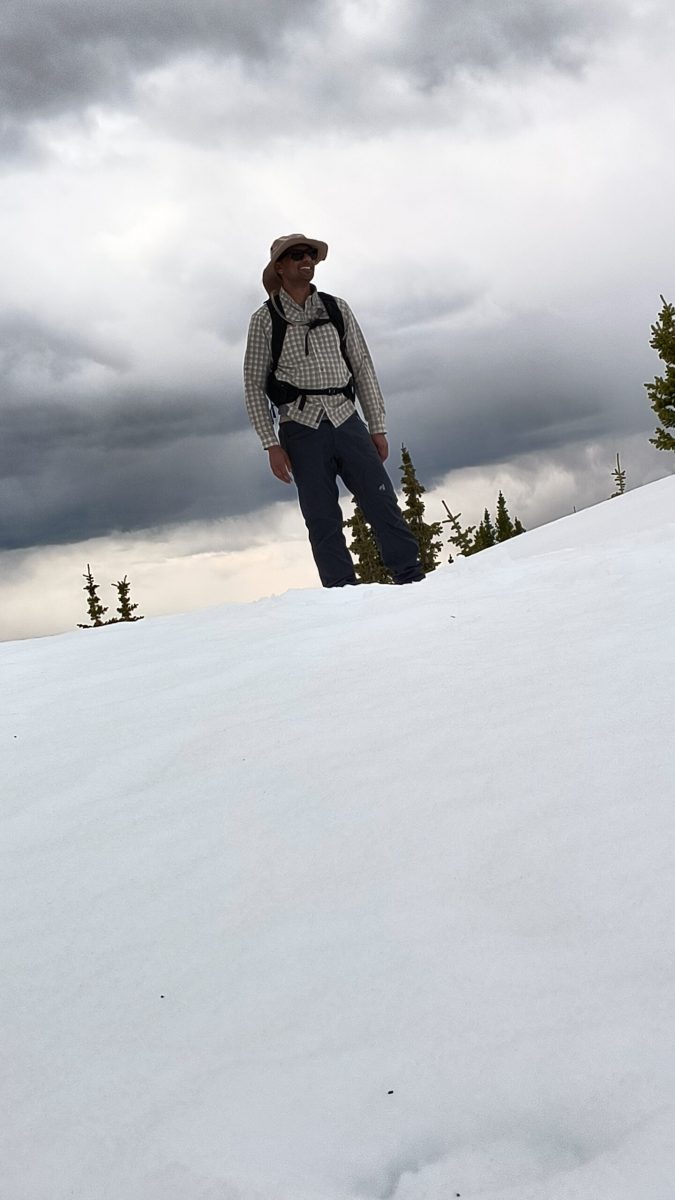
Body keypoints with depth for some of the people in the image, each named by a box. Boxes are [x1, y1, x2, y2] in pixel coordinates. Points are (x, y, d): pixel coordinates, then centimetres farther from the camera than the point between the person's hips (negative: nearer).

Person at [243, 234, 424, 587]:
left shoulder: (337, 308, 13)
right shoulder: (265, 319, 5)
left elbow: (363, 368, 15)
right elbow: (254, 385, 4)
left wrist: (377, 427, 8)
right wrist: (272, 445, -5)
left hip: (346, 420, 2)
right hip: (302, 427, -2)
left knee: (382, 503, -5)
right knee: (323, 520, -3)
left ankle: (413, 580, -1)